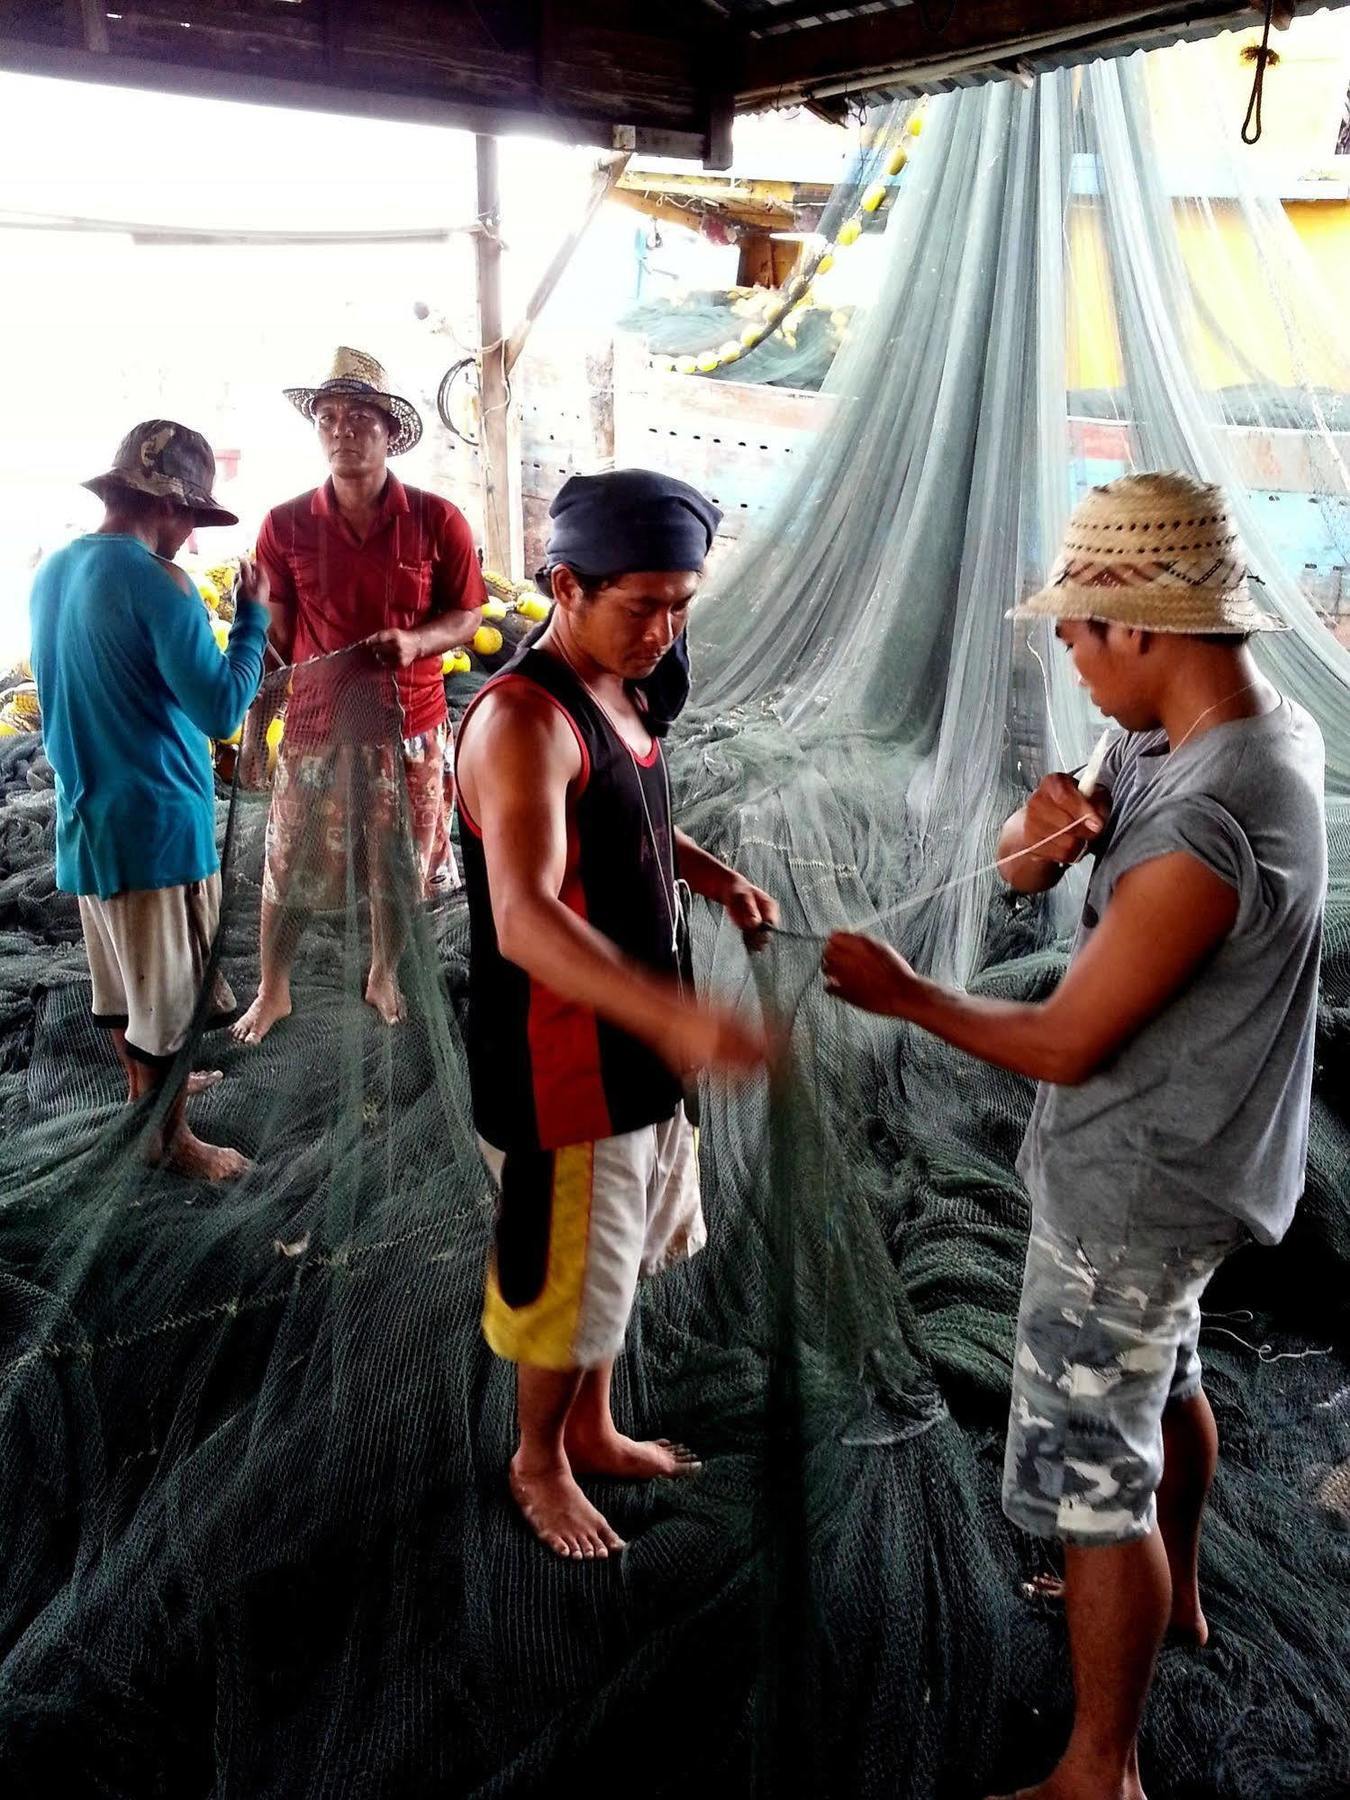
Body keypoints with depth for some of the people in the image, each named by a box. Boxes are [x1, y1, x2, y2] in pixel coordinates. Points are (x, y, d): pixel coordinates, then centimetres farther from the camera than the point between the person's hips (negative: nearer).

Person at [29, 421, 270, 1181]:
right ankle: (169, 1139, 20)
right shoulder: (154, 580, -19)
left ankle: (147, 1089, 42)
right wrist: (253, 615, -9)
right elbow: (221, 710, -20)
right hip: (157, 821, -8)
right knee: (170, 994, 6)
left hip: (89, 816, 8)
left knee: (122, 978, 23)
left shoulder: (55, 571, 6)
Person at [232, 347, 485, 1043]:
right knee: (289, 866, 9)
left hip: (408, 726, 0)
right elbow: (272, 638, 2)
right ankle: (272, 992, 30)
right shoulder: (285, 526, -4)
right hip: (316, 727, 0)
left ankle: (383, 979, 38)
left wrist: (415, 639, -21)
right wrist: (253, 728, 2)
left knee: (397, 867, 14)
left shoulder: (437, 522, -7)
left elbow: (467, 616, 0)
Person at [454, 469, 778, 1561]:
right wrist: (674, 1014, -52)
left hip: (635, 1048, 9)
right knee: (568, 1285, 11)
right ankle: (539, 1463, 38)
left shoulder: (615, 687, 4)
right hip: (563, 1070, -9)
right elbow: (524, 919, -40)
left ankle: (594, 1430, 47)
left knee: (614, 1261, 25)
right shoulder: (524, 720, -26)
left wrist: (712, 874, 4)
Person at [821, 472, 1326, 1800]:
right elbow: (1024, 863, 1)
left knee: (1091, 1479, 6)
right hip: (1173, 1161, 10)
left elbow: (1064, 1044, -23)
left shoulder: (1205, 830, -33)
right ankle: (1172, 1592, 56)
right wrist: (1046, 821, -23)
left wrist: (901, 993, -11)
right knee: (1163, 1381, 30)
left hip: (1128, 1191, -9)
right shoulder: (1229, 731, -4)